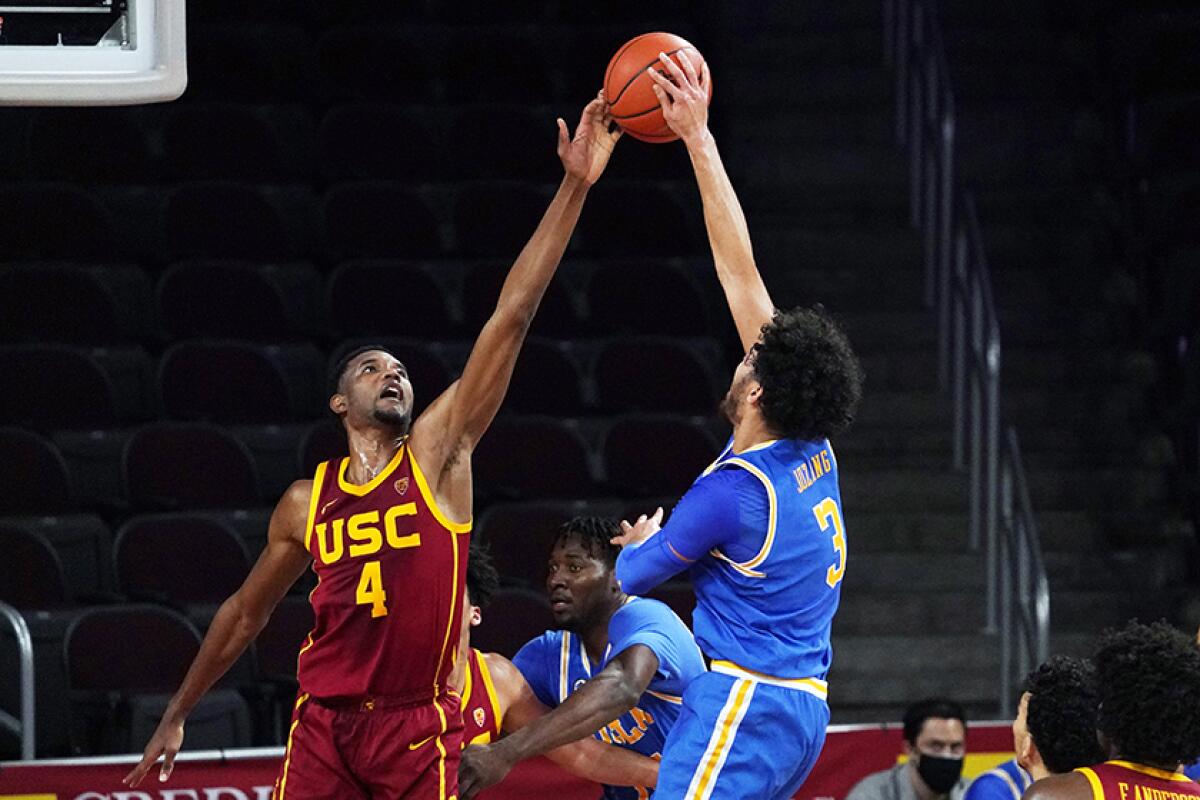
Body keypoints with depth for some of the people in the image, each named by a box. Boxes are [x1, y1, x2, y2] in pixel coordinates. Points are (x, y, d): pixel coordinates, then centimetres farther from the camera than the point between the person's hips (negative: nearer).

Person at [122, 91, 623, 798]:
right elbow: (245, 613, 22)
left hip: (419, 727, -2)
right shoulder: (306, 504, 8)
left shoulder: (439, 453, 0)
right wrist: (177, 713, 25)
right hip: (325, 721, 2)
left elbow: (511, 318, -7)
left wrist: (574, 188, -14)